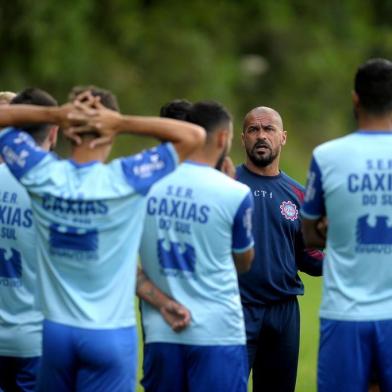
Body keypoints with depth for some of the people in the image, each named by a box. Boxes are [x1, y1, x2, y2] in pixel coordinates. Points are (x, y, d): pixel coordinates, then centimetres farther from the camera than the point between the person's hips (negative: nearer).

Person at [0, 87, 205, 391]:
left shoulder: (42, 175, -6)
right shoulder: (124, 180, -15)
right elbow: (194, 135, -11)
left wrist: (53, 115, -7)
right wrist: (123, 123, -14)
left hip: (55, 330, 3)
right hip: (110, 333, -3)